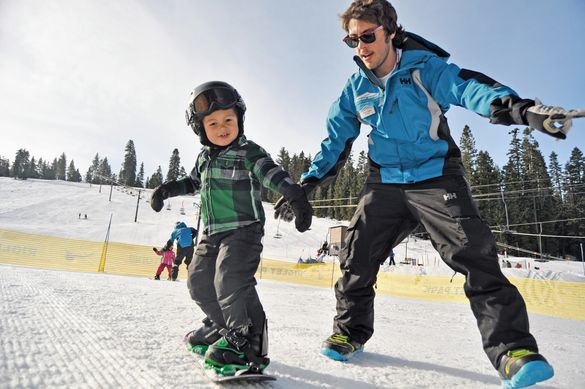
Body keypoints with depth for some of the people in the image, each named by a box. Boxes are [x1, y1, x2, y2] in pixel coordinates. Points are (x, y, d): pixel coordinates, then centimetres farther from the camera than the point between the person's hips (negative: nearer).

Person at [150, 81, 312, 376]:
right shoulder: (205, 156, 12)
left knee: (230, 280, -23)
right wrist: (166, 190, 24)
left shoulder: (249, 152, -11)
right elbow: (194, 182, 29)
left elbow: (273, 174, -26)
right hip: (212, 232, 8)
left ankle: (248, 340, -8)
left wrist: (296, 197, -40)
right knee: (199, 282, 15)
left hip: (243, 229, -8)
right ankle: (221, 326, 36)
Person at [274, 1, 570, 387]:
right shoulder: (356, 87, 5)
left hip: (437, 177, -3)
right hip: (386, 184, 4)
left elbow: (467, 87, -26)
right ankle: (350, 330, 20)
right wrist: (307, 184, 4)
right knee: (357, 255, 0)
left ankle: (513, 349, -8)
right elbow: (336, 139, 9)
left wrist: (520, 108, -47)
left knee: (474, 253, -18)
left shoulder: (424, 67, -7)